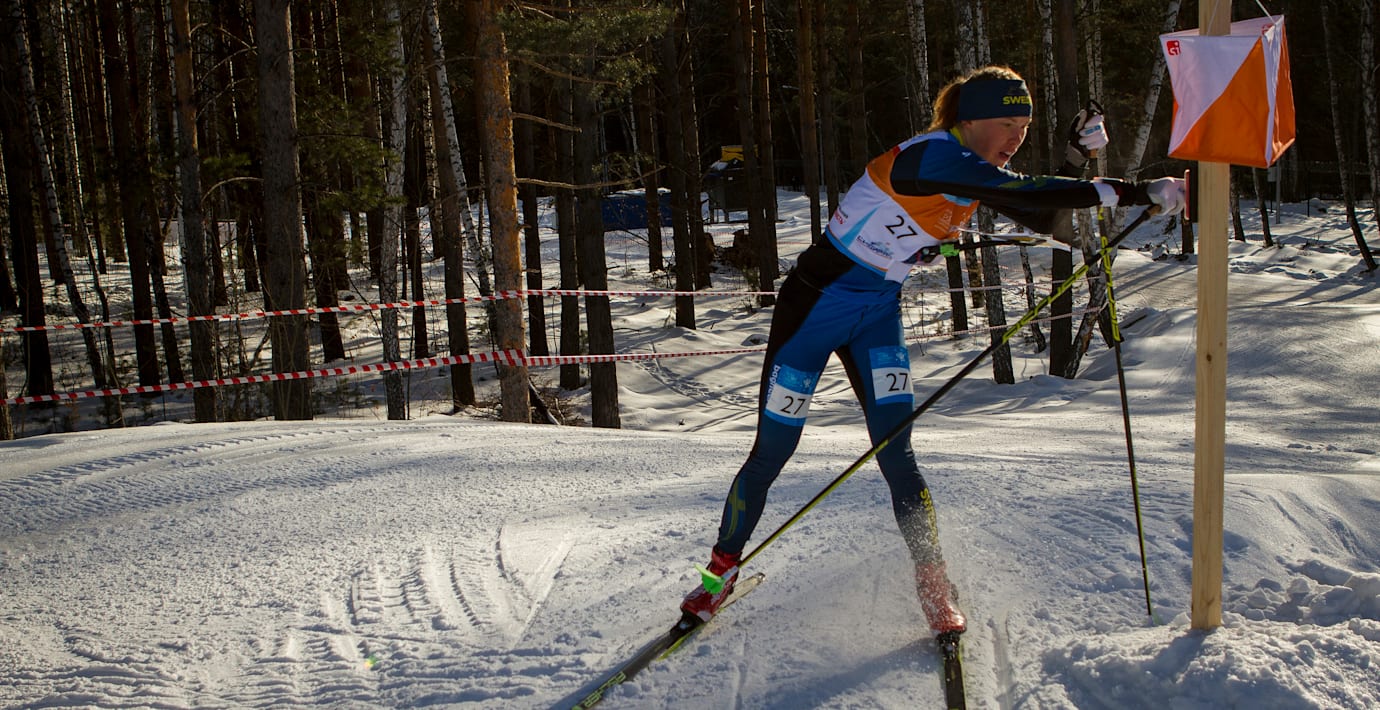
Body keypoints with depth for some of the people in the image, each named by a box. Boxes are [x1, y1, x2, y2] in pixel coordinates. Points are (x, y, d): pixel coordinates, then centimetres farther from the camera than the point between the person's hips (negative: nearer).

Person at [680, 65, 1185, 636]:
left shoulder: (976, 174, 0)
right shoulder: (932, 155, -27)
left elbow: (1043, 219, 11)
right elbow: (1023, 195, -37)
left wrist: (1077, 159, -6)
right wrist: (1132, 192, -37)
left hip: (879, 311, 7)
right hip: (817, 301, -7)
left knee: (895, 453, -7)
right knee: (771, 453, 2)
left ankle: (934, 589, 2)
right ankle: (721, 571, 22)